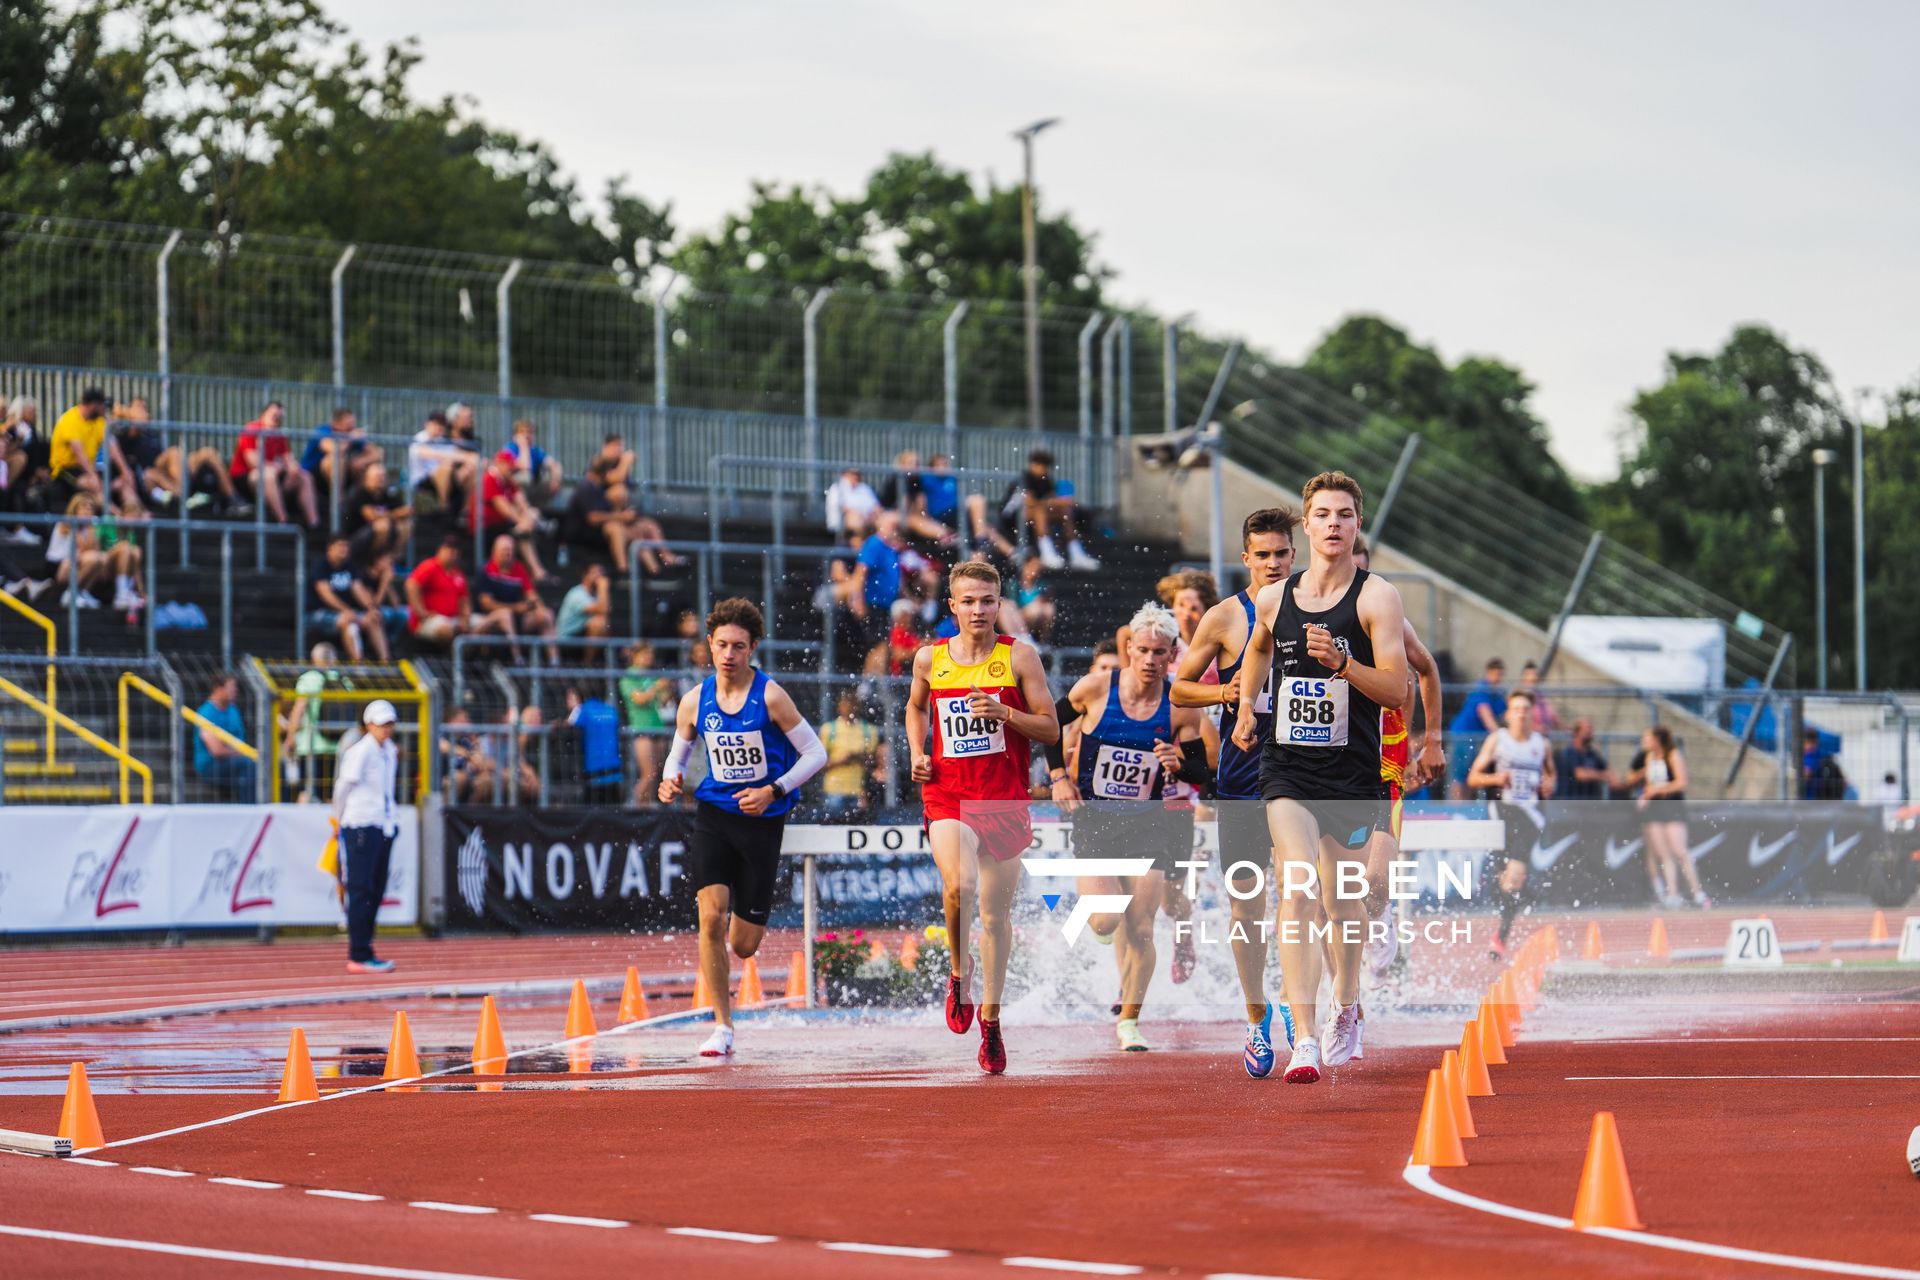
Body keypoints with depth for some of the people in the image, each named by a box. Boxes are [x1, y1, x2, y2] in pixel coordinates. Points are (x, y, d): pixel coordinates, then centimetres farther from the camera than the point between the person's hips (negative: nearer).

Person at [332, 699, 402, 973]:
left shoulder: (389, 750, 13)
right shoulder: (360, 752, -11)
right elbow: (343, 786, -5)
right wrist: (341, 821, 4)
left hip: (385, 826, 8)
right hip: (361, 827, -8)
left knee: (376, 891, 9)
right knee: (361, 891, -7)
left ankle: (363, 952, 15)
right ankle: (359, 956, -6)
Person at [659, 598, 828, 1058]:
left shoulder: (770, 697, -10)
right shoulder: (695, 701, 0)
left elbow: (816, 753, -6)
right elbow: (678, 753, 16)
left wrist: (774, 791, -18)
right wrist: (671, 781, -7)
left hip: (762, 821, -2)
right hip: (713, 816, 2)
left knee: (743, 945, 3)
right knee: (711, 917, -20)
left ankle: (751, 913, 43)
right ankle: (722, 1026, -9)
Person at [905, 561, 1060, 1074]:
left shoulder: (1019, 657, -1)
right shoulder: (929, 659, 5)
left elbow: (1051, 729, 0)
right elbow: (916, 707, 25)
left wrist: (1004, 713, -16)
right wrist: (917, 752, 8)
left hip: (1004, 801, 0)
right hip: (947, 797, 0)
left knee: (996, 913, 6)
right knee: (958, 886, -26)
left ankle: (991, 1020, 21)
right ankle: (959, 970, 3)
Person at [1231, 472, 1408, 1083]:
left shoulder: (1377, 597, -6)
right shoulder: (1273, 599, 5)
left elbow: (1398, 689, -12)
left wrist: (1343, 664, -26)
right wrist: (1245, 706, 23)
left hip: (1352, 773, -1)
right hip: (1286, 768, 1)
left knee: (1340, 898, 14)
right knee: (1298, 889, -17)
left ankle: (1345, 1004, 43)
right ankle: (1303, 1039, -24)